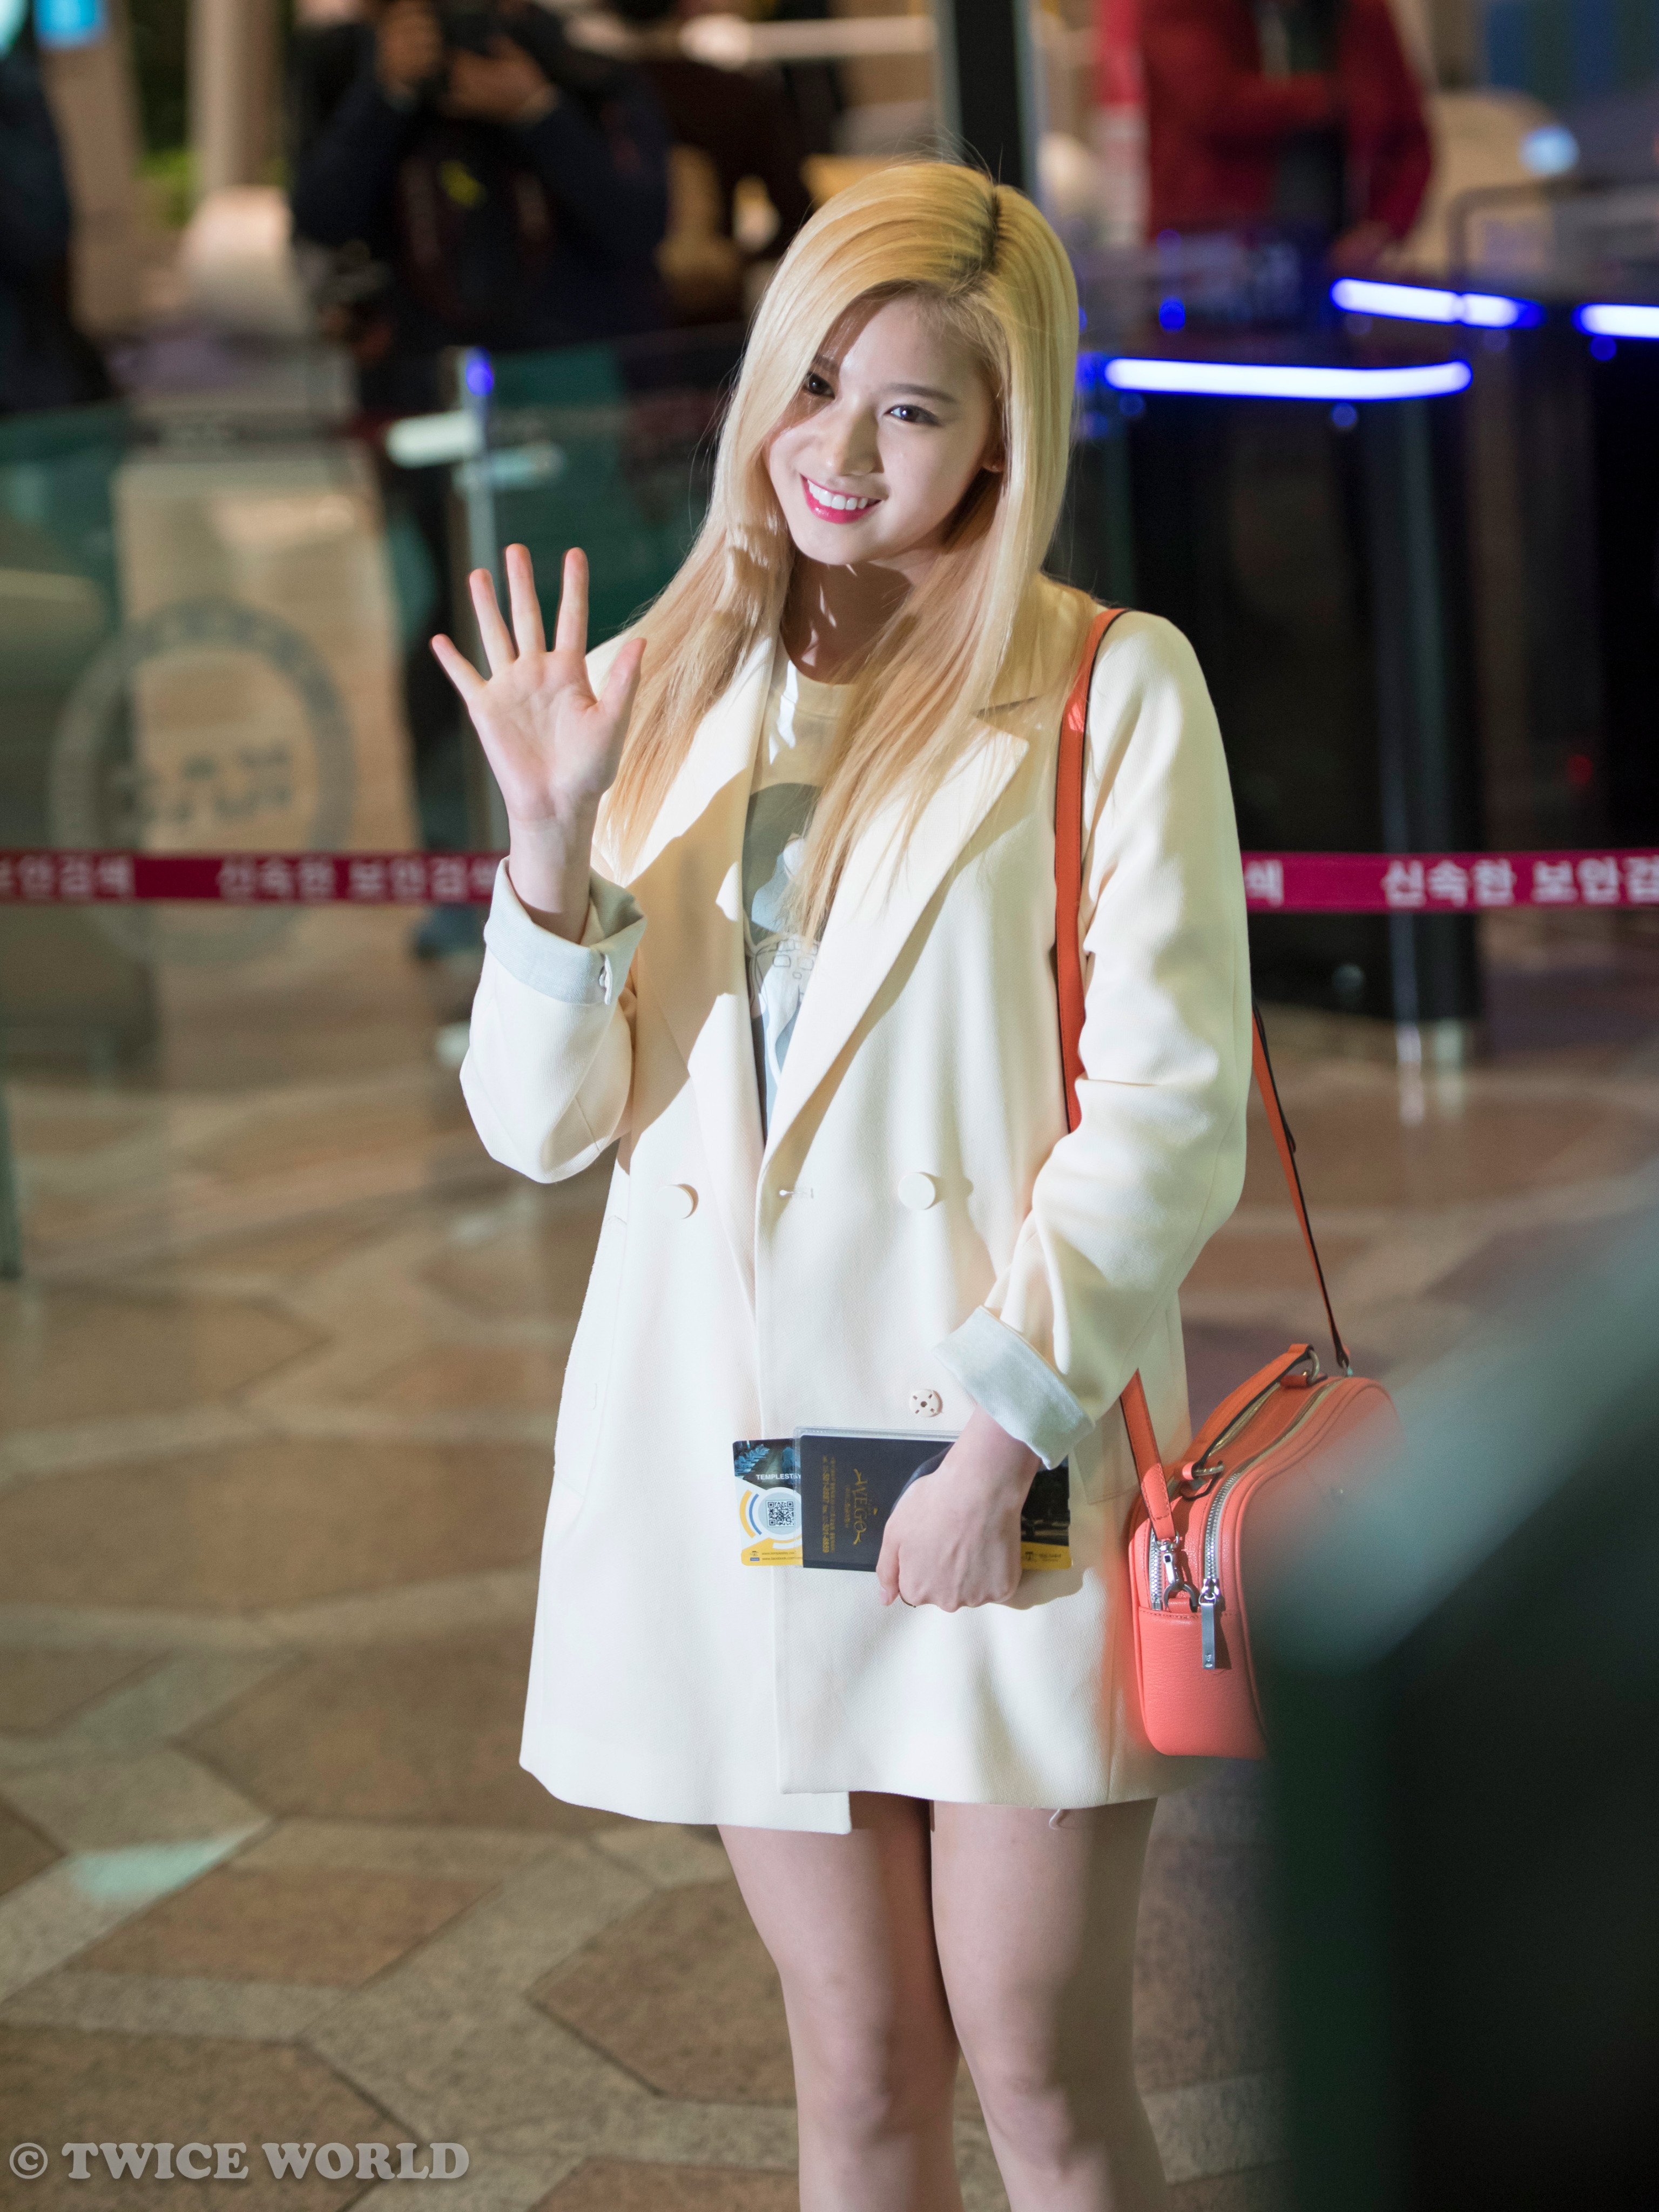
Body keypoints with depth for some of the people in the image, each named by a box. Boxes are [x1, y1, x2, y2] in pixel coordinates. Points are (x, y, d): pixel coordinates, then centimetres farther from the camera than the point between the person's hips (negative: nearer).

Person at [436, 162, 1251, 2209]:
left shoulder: (1114, 691, -3)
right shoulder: (667, 693, 8)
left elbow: (1169, 1111, -8)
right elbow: (540, 1122, 4)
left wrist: (1002, 1436, -14)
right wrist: (553, 844, -11)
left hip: (1010, 1447, -3)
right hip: (732, 1434, 4)